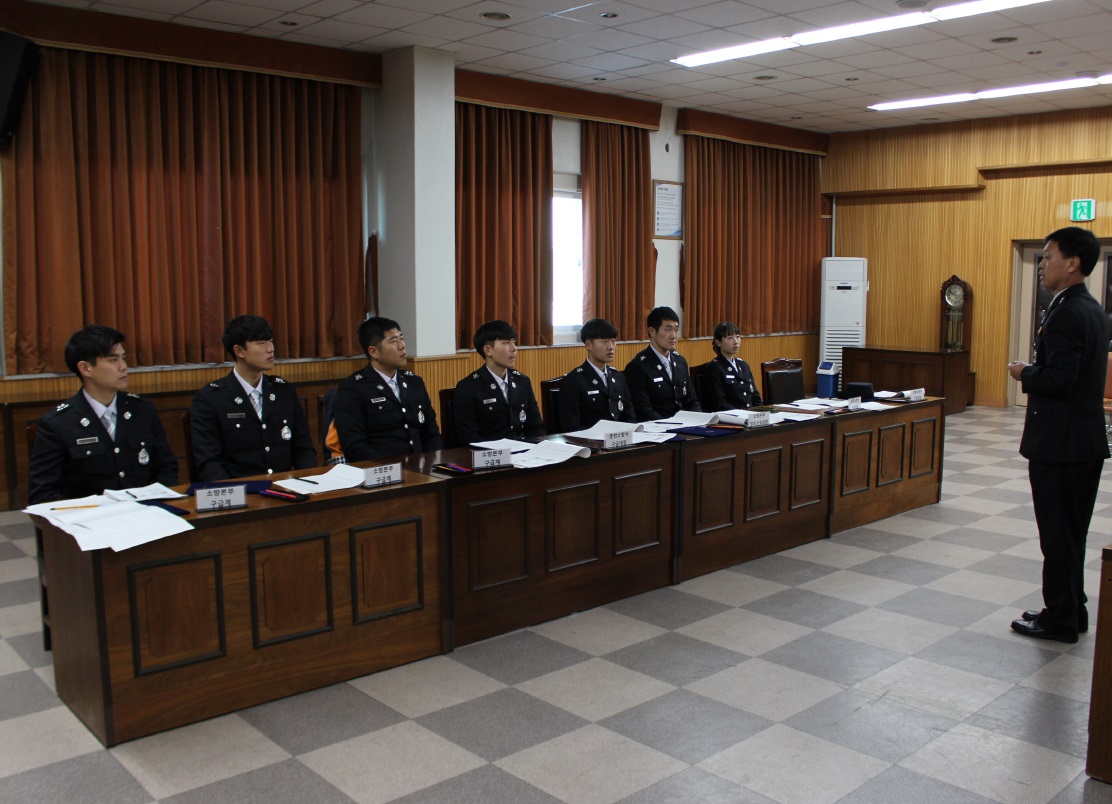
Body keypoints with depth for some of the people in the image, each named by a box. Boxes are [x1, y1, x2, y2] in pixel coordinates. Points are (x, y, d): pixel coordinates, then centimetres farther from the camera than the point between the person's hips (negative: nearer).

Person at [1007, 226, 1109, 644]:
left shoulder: (1067, 313, -19)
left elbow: (1059, 378, -26)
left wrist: (1025, 374, -9)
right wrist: (1036, 372, 11)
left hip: (1061, 441, -10)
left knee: (1058, 532, 1)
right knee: (1071, 531, 18)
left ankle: (1061, 619, 12)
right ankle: (1072, 610, 29)